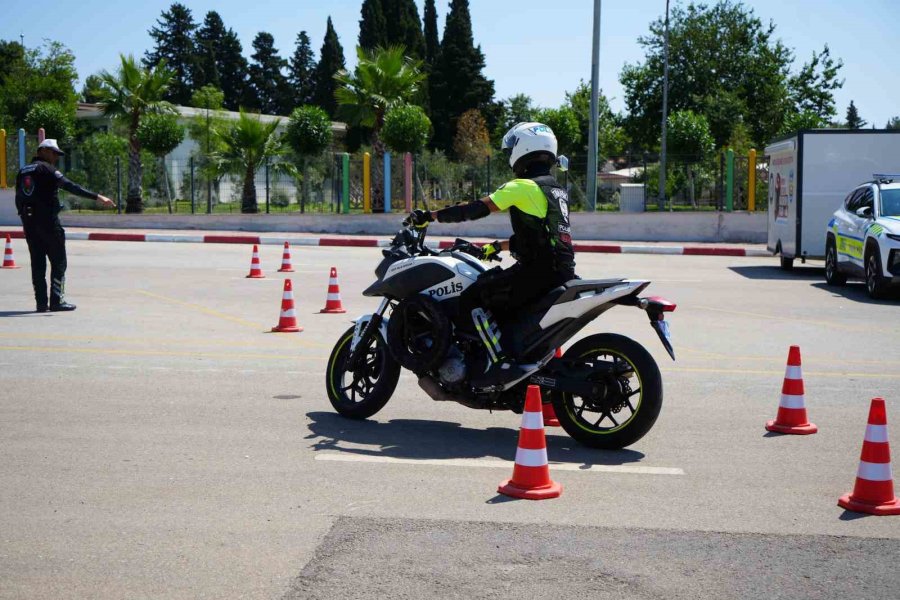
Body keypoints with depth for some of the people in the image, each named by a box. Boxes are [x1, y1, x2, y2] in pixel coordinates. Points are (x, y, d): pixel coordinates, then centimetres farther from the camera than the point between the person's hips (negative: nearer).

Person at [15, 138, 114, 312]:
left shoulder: (23, 171, 16)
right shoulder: (46, 168, -7)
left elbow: (18, 198, 16)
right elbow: (71, 187, -17)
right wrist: (97, 197, -21)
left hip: (28, 221, 7)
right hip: (47, 220, -7)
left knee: (37, 262, 9)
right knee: (58, 261, -1)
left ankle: (41, 302, 6)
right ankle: (57, 300, -7)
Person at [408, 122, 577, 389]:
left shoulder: (521, 187, -7)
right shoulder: (557, 189, 20)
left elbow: (476, 209, -14)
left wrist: (430, 215, -7)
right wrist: (497, 247, 41)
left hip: (536, 271, -9)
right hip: (562, 273, 9)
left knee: (471, 299, -6)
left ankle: (503, 363, -16)